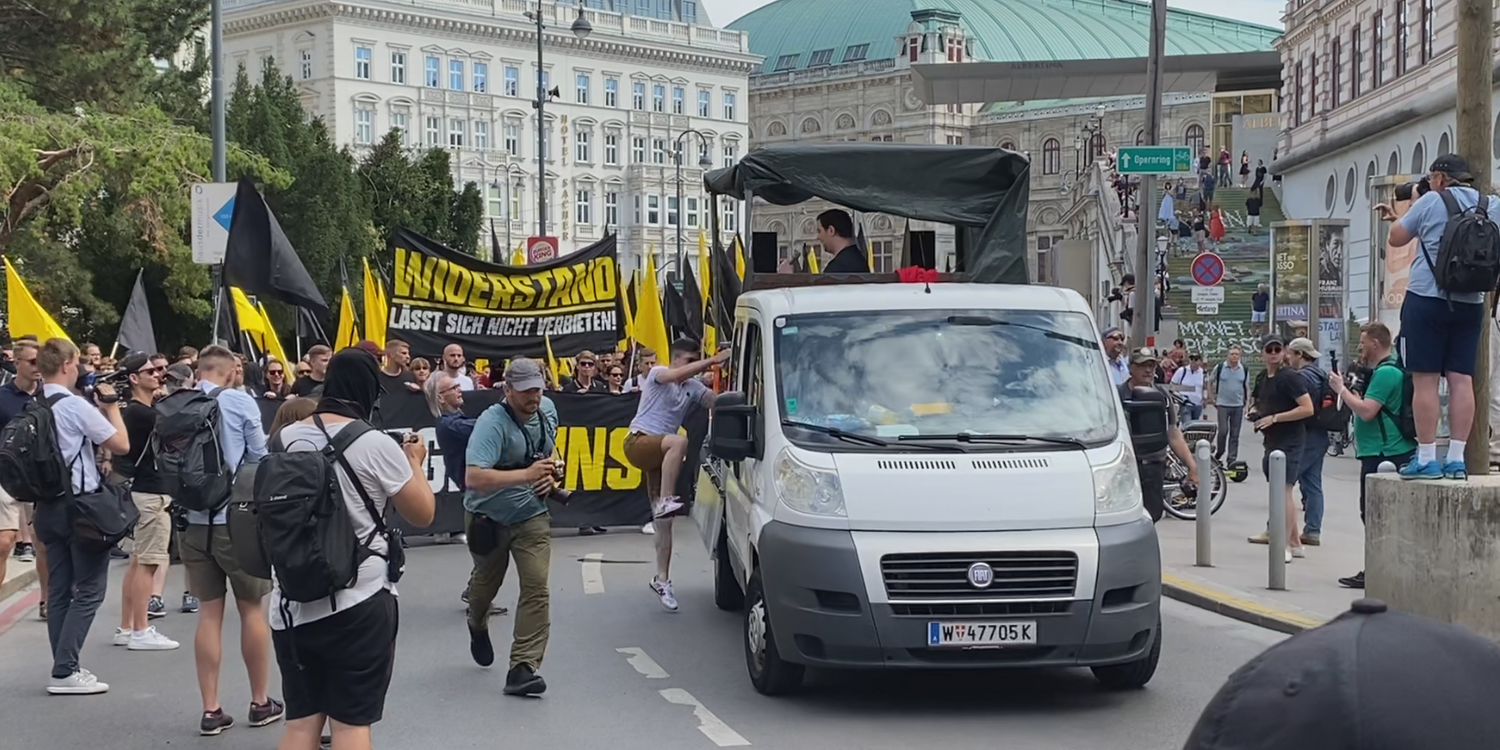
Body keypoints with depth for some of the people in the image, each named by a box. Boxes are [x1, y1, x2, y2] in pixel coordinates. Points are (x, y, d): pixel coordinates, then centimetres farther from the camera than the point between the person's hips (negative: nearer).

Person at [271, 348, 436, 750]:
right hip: (358, 605, -5)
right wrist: (415, 462, 16)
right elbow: (423, 513, -1)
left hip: (292, 605, 5)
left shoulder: (285, 440, 5)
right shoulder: (375, 445, -10)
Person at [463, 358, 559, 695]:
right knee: (487, 581, 20)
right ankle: (478, 627, 55)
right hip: (488, 517, -3)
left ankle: (522, 668, -12)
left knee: (537, 588, -13)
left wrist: (550, 475, -2)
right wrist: (527, 475, -44)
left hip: (532, 516, 3)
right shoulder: (492, 423, -28)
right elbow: (474, 478, -39)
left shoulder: (547, 409, -5)